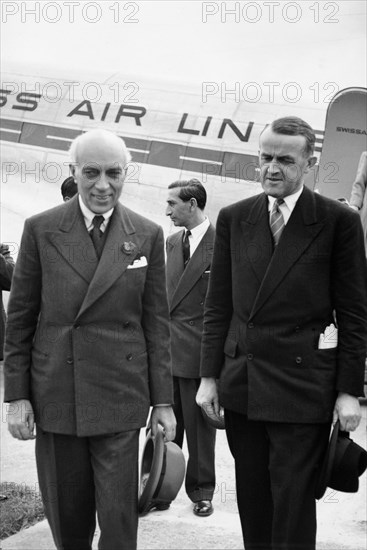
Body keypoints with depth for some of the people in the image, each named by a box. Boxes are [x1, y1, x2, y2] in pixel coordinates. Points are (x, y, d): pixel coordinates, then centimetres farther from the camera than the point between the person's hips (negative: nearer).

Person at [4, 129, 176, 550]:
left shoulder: (147, 235, 2)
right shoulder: (41, 229, 0)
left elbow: (156, 322, 4)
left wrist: (163, 401, 2)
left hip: (120, 393, 0)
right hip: (54, 394, 1)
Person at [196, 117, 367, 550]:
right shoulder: (233, 218, 7)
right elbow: (218, 304, 9)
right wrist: (209, 375, 7)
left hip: (303, 388, -4)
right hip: (240, 384, 4)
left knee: (293, 507, 3)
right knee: (251, 502, 13)